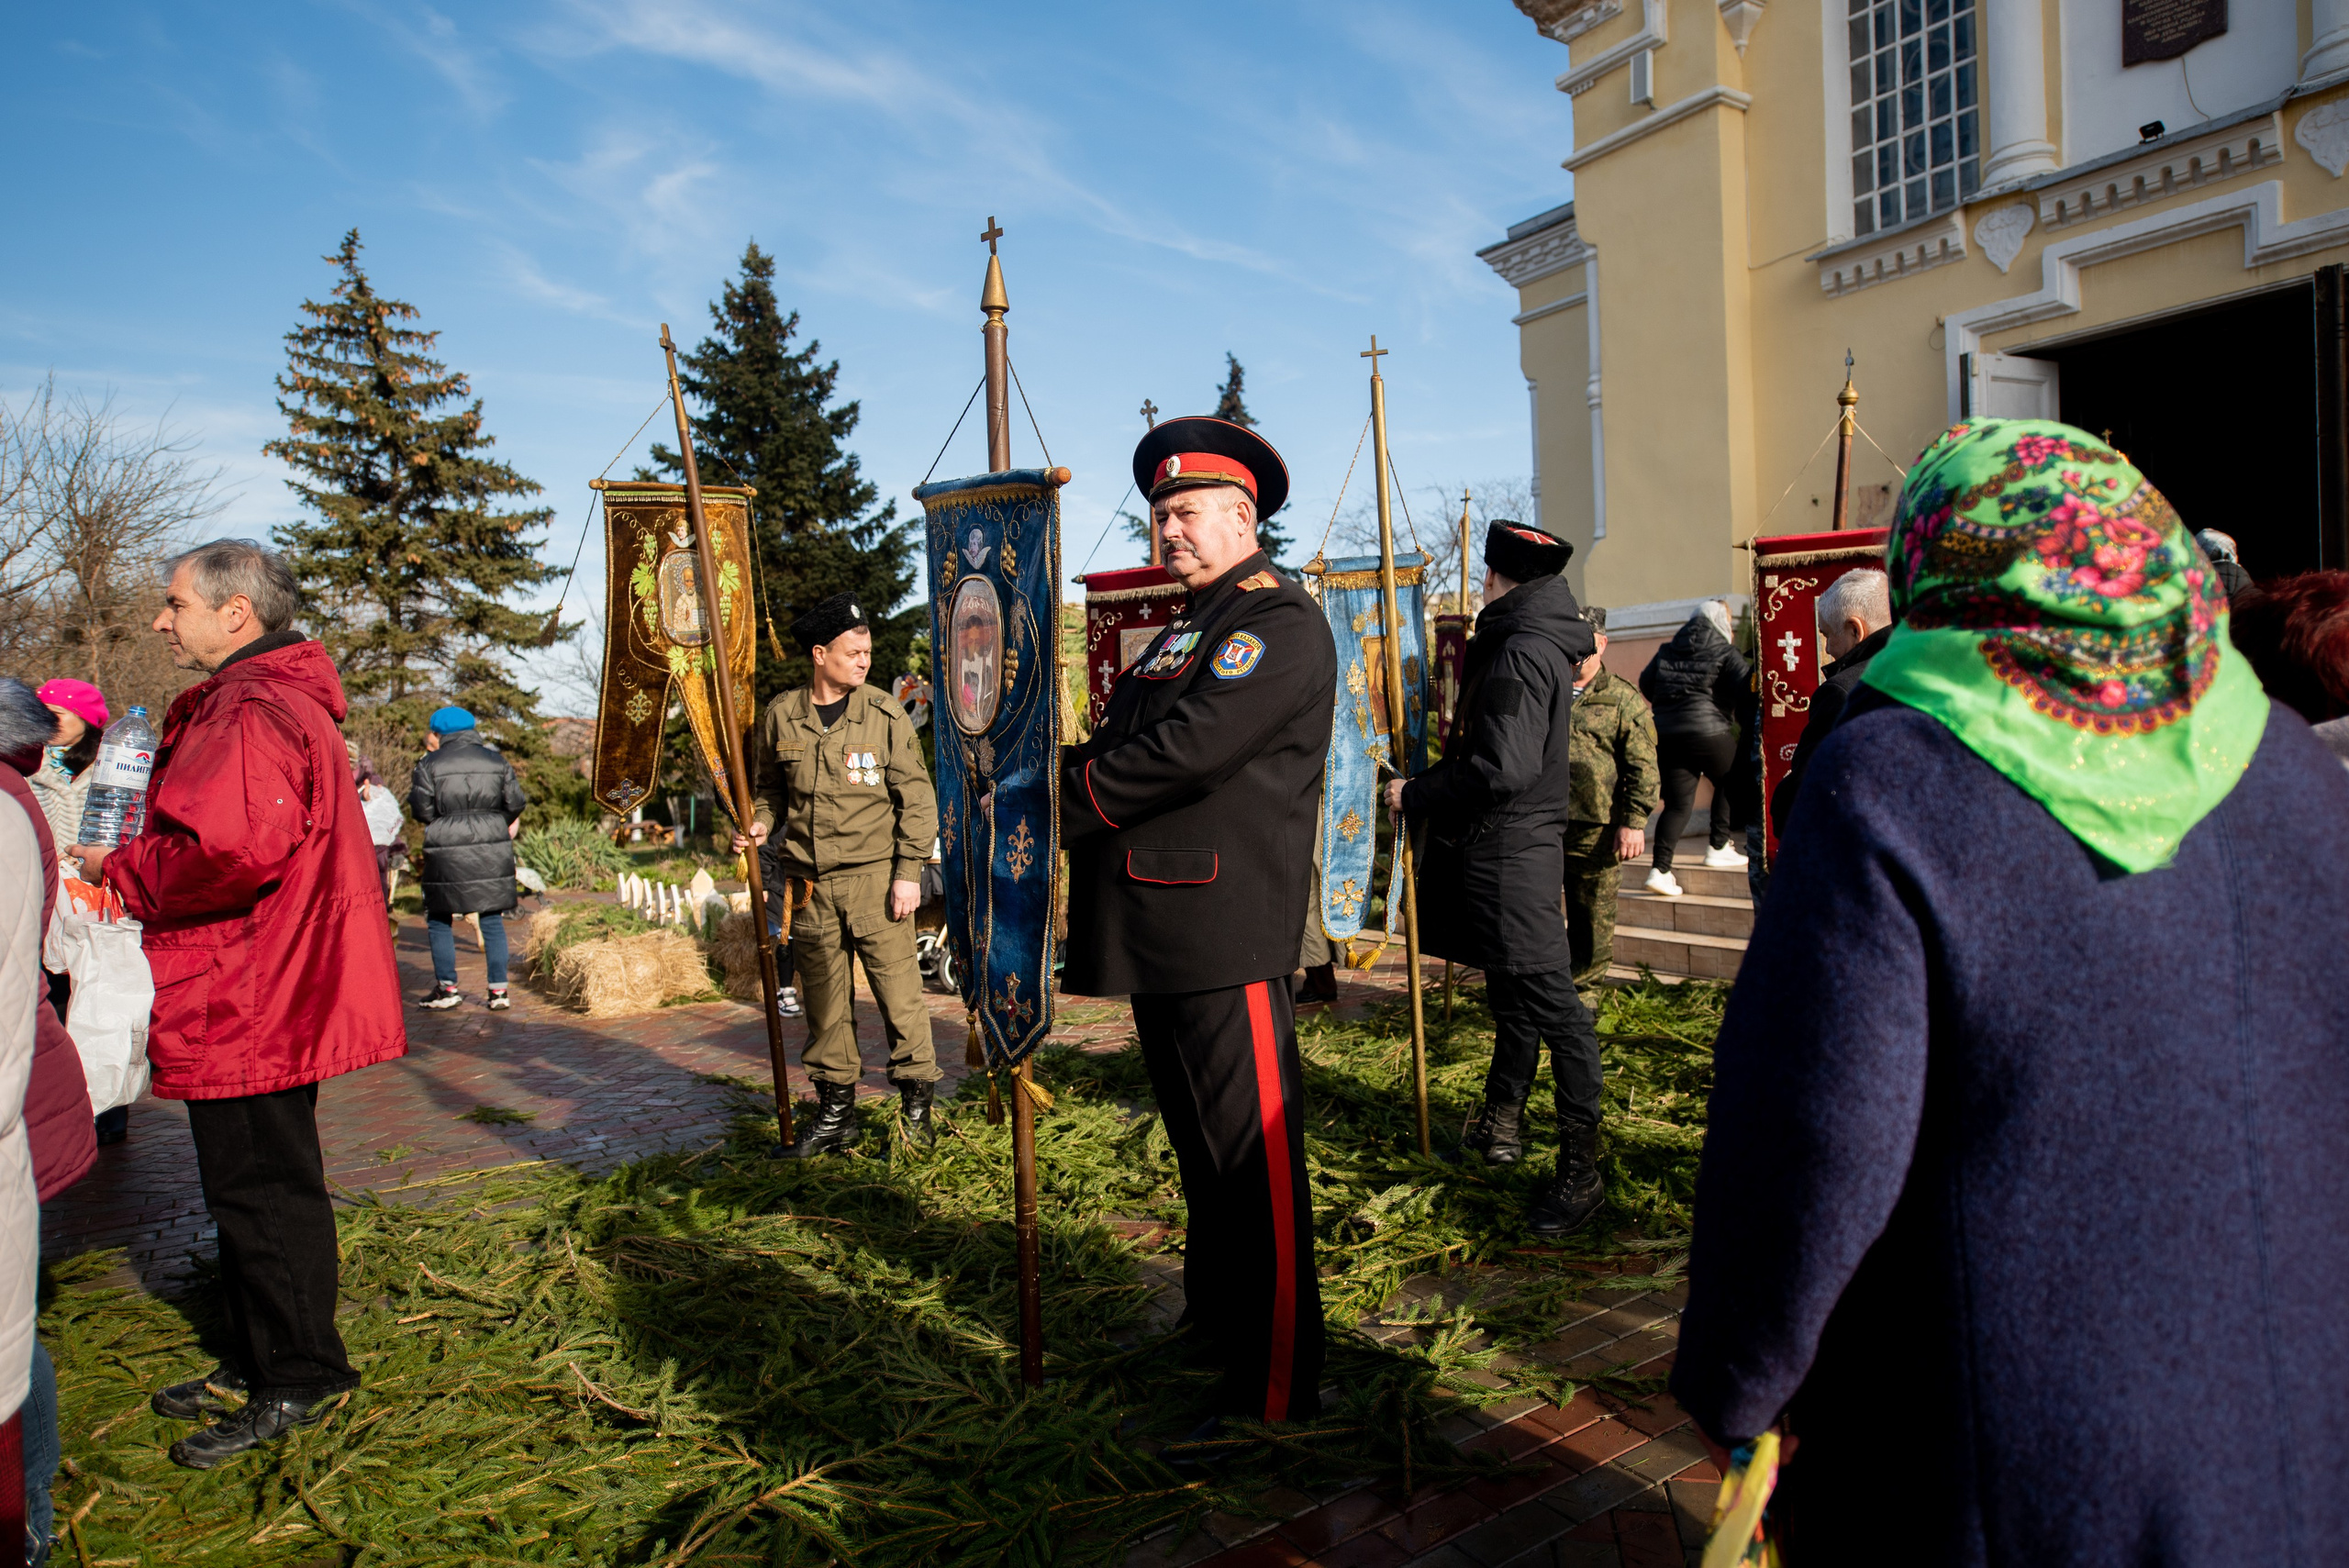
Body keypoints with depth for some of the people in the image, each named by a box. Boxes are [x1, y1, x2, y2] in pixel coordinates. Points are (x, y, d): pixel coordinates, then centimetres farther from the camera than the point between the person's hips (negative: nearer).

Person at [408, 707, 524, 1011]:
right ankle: (499, 990, 7)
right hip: (493, 852, 3)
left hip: (447, 854, -3)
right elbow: (515, 805, 6)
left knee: (439, 920, 12)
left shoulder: (429, 764, -4)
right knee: (492, 919, 8)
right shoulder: (497, 760, 6)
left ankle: (447, 987, 12)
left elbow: (422, 811, -4)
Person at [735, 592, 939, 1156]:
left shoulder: (886, 714, -2)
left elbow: (916, 797, -1)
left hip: (875, 877, -3)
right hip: (809, 883, 3)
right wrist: (760, 824, -2)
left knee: (899, 993, -2)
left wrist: (909, 871, -7)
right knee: (824, 1003, 10)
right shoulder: (781, 715, 5)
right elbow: (768, 787, 19)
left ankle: (917, 1106, 14)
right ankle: (835, 1112, 22)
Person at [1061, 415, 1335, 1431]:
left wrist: (1056, 807, -12)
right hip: (1160, 936, 10)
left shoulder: (1281, 623, -10)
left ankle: (1273, 1389, 11)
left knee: (1253, 1158, -2)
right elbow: (1117, 747, 21)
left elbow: (1186, 750, -21)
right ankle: (1213, 1325, 38)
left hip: (1228, 933, -10)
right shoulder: (1183, 630, 22)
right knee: (1200, 1149, 21)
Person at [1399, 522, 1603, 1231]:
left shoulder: (1520, 653, -18)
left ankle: (1580, 1171, 0)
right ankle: (1502, 1124, 33)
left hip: (1507, 855, -11)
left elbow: (1503, 770, -26)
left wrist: (1415, 794, -15)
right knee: (1513, 993, 19)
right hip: (1507, 847, 11)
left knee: (1547, 1000, -6)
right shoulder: (1545, 642, 14)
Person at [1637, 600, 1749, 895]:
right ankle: (1718, 849, 22)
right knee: (1729, 784, 22)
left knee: (1677, 804, 6)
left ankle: (1660, 869, -5)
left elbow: (1645, 683, 15)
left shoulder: (1667, 651, 11)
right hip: (1709, 732, -4)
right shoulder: (1725, 654, -3)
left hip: (1665, 735, 5)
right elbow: (1748, 689, -11)